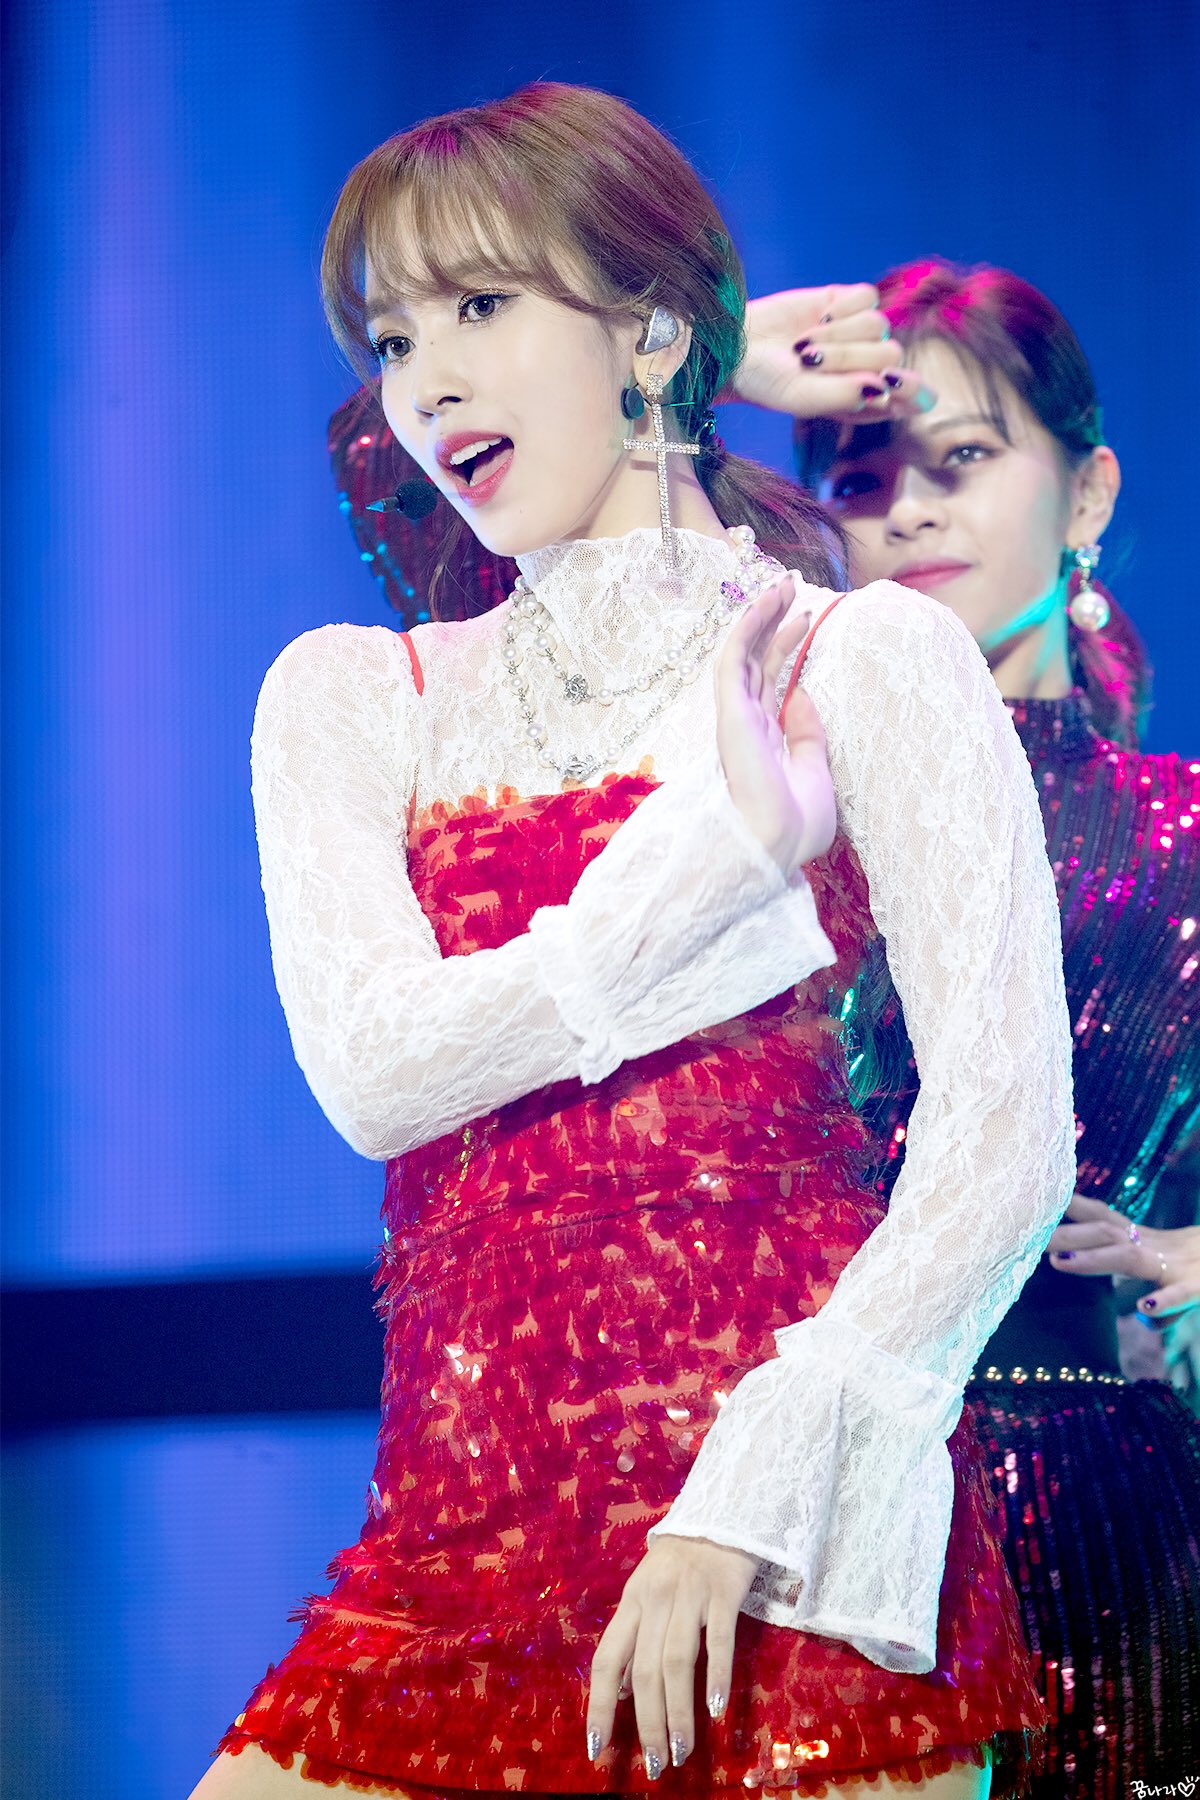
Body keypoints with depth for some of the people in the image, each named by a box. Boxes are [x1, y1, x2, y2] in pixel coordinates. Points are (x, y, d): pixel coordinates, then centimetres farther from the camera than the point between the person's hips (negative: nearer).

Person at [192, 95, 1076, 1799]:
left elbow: (1006, 1141, -8)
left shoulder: (864, 660, 1)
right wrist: (723, 846, -9)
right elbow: (373, 1070, -2)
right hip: (467, 1519, 4)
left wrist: (745, 1503, -17)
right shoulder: (347, 701, 14)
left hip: (786, 1538, -3)